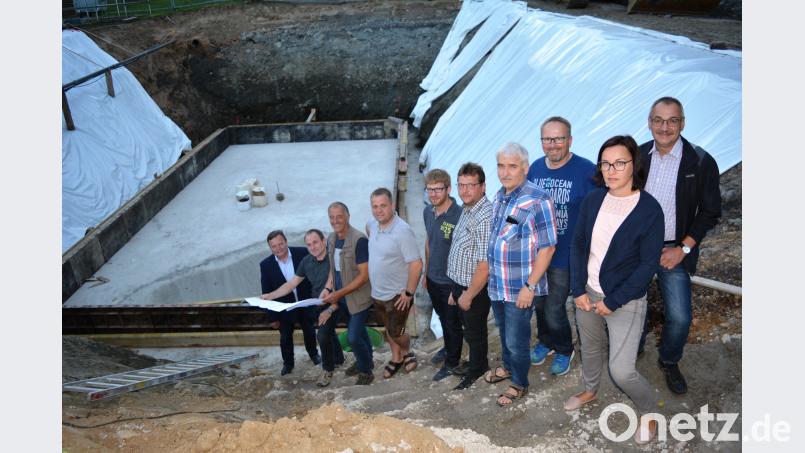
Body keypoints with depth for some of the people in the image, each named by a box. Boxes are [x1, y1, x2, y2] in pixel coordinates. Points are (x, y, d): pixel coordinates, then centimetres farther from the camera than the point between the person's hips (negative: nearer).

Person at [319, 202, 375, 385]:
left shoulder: (359, 240, -23)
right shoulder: (331, 239, 1)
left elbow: (364, 275, -22)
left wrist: (339, 294, -23)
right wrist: (327, 288, -4)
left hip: (358, 297, -7)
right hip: (342, 298, 7)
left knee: (353, 337, -5)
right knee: (358, 331, 23)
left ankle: (366, 371, 18)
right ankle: (364, 362, 43)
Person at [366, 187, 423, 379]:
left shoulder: (402, 231, -26)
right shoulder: (373, 225, -3)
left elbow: (416, 264, -25)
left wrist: (409, 293, -20)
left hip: (397, 296, -7)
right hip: (377, 293, 7)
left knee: (396, 332, 5)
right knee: (389, 329, 21)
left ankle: (407, 352, 36)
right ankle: (396, 359, 42)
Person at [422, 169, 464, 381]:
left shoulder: (458, 215, -25)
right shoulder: (428, 212, -1)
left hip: (450, 281, -7)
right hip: (433, 279, 7)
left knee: (453, 323, 11)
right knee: (443, 318, 26)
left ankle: (452, 364, 29)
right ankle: (448, 349, 48)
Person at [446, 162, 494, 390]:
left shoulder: (485, 218, -28)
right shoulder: (467, 209, 4)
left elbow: (484, 266, -27)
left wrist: (468, 295, -17)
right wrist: (455, 290, 15)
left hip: (475, 289, -8)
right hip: (459, 285, 8)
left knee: (474, 333, 13)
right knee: (469, 328, 24)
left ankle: (476, 371, 35)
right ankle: (478, 364, 45)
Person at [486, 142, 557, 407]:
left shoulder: (537, 201, -20)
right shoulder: (499, 196, 4)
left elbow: (547, 247, -19)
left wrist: (530, 286, -20)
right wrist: (491, 273, 14)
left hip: (519, 288, -7)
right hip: (497, 284, 7)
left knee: (517, 340, 9)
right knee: (504, 331, 26)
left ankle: (519, 384, 32)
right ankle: (508, 367, 49)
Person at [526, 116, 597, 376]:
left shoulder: (587, 171, -17)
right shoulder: (535, 168, 1)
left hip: (566, 255, -5)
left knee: (554, 309, 2)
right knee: (539, 303, 19)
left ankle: (564, 350, 30)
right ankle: (545, 341, 45)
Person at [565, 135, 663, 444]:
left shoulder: (649, 209, -17)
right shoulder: (592, 201, -3)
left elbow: (648, 265, -15)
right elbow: (578, 246, 2)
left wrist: (613, 302, -15)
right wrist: (579, 290, -6)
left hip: (625, 301, -5)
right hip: (587, 293, 5)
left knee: (621, 370, -6)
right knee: (590, 348, 23)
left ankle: (649, 411, 24)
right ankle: (590, 391, 52)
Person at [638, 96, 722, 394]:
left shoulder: (701, 162, -11)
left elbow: (710, 213, -5)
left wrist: (683, 248, -12)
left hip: (674, 250, -2)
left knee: (680, 317, -2)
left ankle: (669, 362, 26)